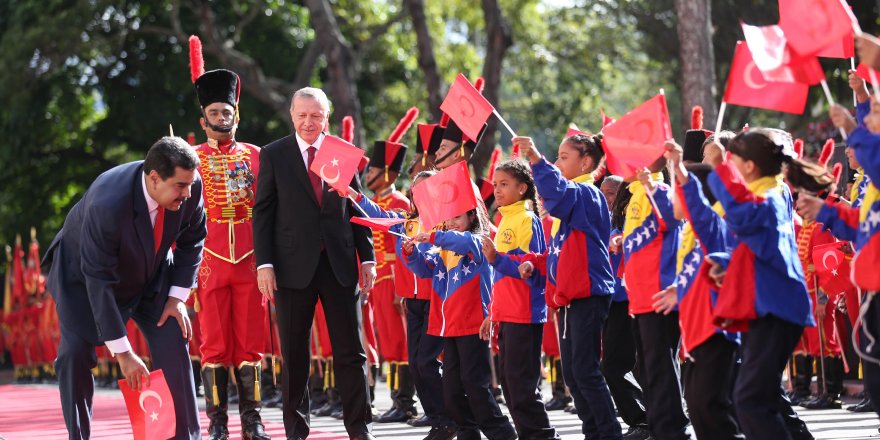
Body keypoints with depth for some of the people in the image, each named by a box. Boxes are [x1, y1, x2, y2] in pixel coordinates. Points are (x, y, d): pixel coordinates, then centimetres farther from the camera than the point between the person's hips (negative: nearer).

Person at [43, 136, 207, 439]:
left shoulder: (191, 187, -26)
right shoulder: (107, 206, -41)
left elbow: (192, 240, -4)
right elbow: (99, 281, -35)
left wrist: (177, 297, -11)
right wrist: (123, 353, -33)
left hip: (151, 272, 4)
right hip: (84, 274, -4)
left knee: (173, 345, -8)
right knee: (75, 354, -14)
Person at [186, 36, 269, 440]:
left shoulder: (254, 156, 9)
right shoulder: (192, 159, 5)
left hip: (250, 264, 1)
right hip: (211, 265, -1)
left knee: (250, 343, 3)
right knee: (214, 345, 0)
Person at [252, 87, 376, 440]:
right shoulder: (274, 155, 3)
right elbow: (263, 212, 1)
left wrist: (367, 258, 4)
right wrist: (264, 264, -7)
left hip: (339, 264, 1)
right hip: (293, 265, -1)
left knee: (350, 351, 2)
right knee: (294, 354, 4)